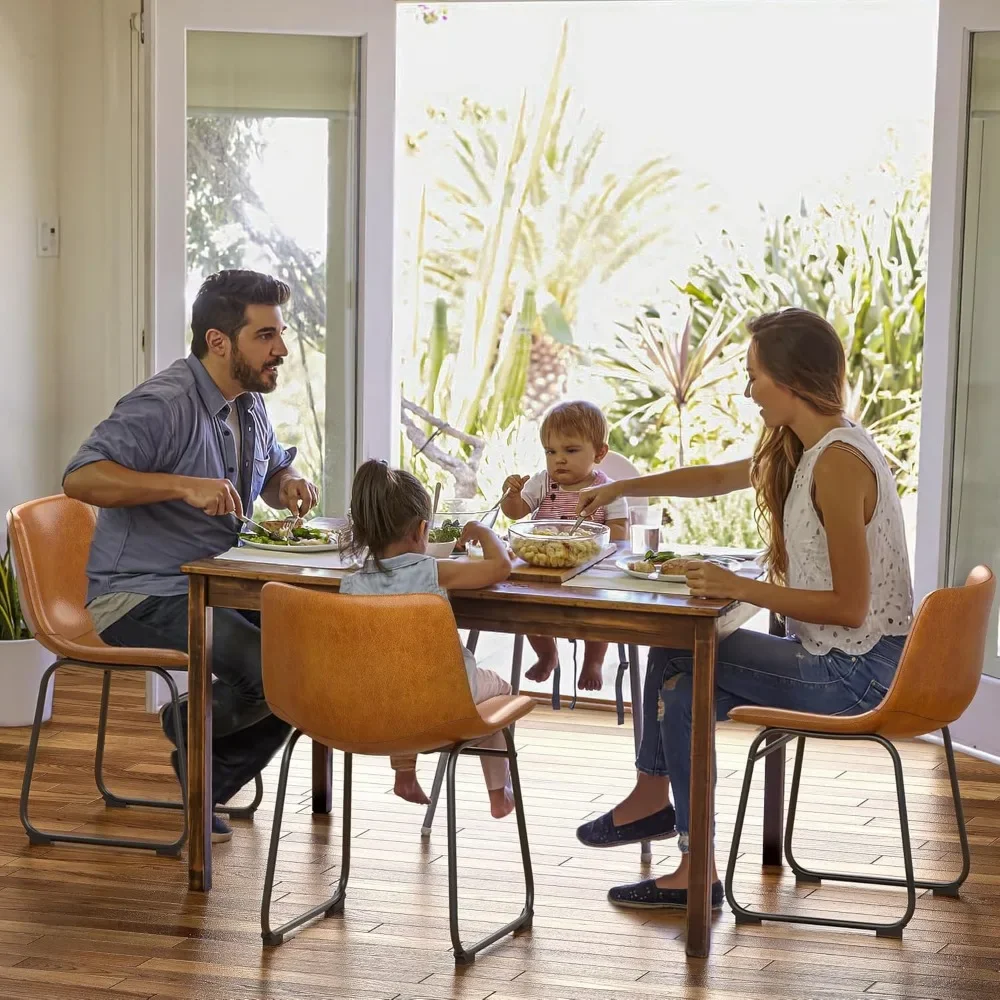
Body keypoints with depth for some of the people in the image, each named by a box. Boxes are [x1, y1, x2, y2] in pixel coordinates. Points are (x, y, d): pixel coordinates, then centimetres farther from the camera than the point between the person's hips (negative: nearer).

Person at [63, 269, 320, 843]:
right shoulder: (165, 404, -18)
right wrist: (185, 486, -38)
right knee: (268, 668, -27)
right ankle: (191, 728, 7)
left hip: (212, 589, 9)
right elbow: (81, 477, -29)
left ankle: (209, 786, 6)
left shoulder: (250, 404, 11)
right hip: (138, 597, -9)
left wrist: (291, 485, 4)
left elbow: (274, 471, 30)